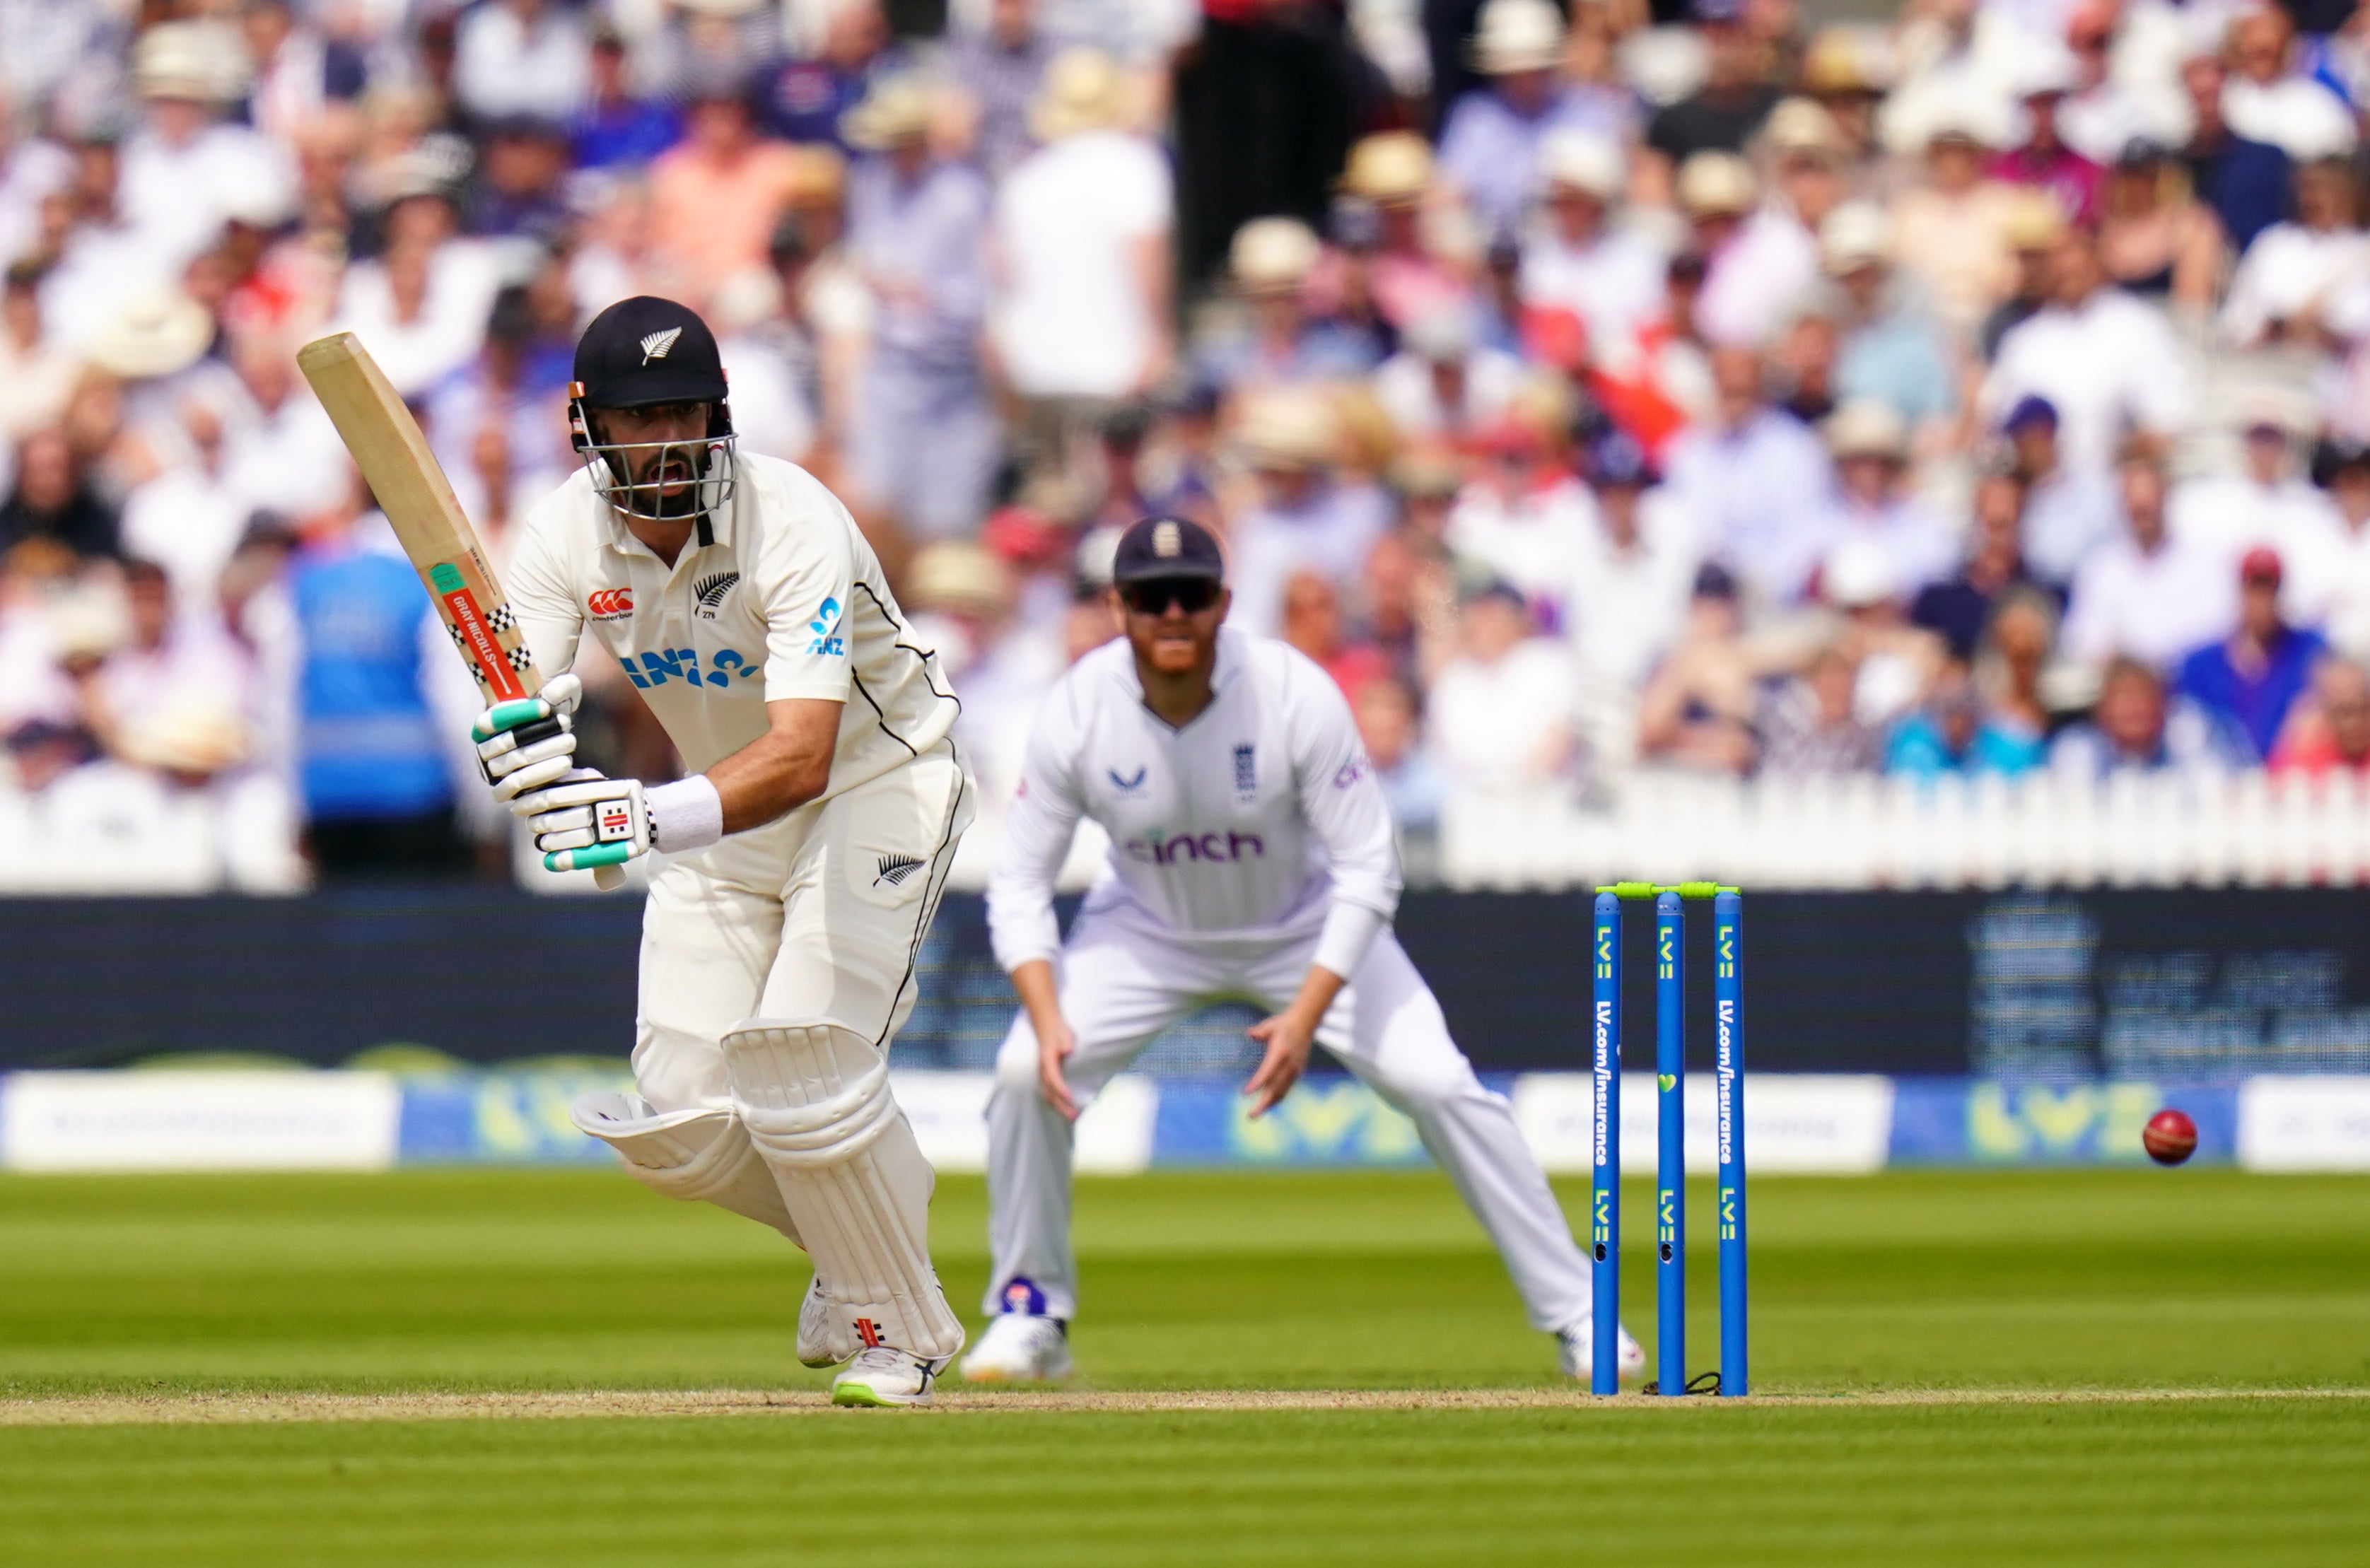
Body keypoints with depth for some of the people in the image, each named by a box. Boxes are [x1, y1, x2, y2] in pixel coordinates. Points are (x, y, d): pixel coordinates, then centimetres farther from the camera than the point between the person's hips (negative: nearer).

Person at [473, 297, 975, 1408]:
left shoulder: (794, 526, -30)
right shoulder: (566, 537, -13)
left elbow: (802, 755, -41)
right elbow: (525, 716, -23)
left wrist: (661, 816, -57)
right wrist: (523, 746, -48)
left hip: (877, 784, -6)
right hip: (728, 813, 6)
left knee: (800, 1058, -23)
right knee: (678, 1120, -4)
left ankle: (900, 1327, -2)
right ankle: (862, 1221, 25)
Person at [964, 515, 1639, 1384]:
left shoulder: (1296, 695, -29)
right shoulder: (1077, 712, -24)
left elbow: (1368, 868, -23)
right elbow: (1020, 882, -16)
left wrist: (1307, 1013, -34)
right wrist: (1046, 1015, -32)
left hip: (1305, 927, -2)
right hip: (1150, 929, 2)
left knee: (1438, 1083, -16)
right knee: (1028, 1071, -19)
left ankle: (1574, 1313, -4)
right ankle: (1031, 1312, 1)